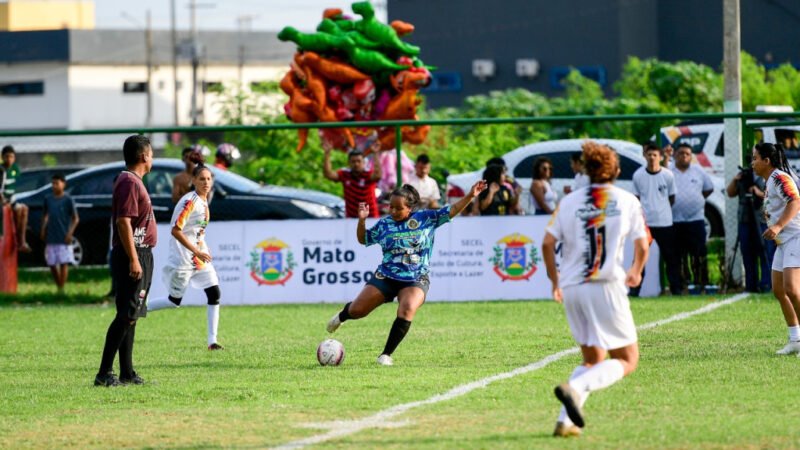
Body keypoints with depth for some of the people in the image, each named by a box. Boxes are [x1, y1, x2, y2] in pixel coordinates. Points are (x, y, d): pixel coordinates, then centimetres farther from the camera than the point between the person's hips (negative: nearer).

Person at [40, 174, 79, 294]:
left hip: (64, 238, -4)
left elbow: (76, 218, -2)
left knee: (64, 263, -6)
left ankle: (62, 289, -4)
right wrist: (43, 230, 9)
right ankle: (58, 286, 20)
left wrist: (70, 233, -12)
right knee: (52, 264, 6)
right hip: (51, 238, 4)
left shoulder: (68, 200, -3)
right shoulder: (48, 199, 9)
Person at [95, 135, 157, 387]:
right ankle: (104, 374, -15)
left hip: (141, 255, 11)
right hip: (135, 255, -11)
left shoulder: (134, 182, 18)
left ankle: (127, 374, 15)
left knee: (130, 315, 11)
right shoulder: (129, 183, -14)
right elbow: (123, 222, -21)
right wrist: (133, 260, -25)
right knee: (127, 316, -13)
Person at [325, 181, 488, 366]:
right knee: (357, 311, 1)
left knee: (407, 310, -30)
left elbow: (452, 211, -4)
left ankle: (386, 355, -17)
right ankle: (344, 313, 42)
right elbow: (363, 239, 15)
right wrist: (362, 220, -3)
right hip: (386, 277, 2)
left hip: (416, 280, -2)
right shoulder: (384, 224, 2)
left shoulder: (426, 218, -3)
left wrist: (470, 196, -15)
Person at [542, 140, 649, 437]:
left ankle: (565, 420, 1)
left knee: (593, 359, 19)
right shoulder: (627, 201, 4)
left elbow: (547, 243, 2)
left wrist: (554, 280, 16)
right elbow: (642, 246, 3)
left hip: (571, 289, 4)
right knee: (628, 359, 4)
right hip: (607, 286, -4)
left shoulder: (569, 201, 8)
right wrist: (636, 272, 24)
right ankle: (575, 388, -23)